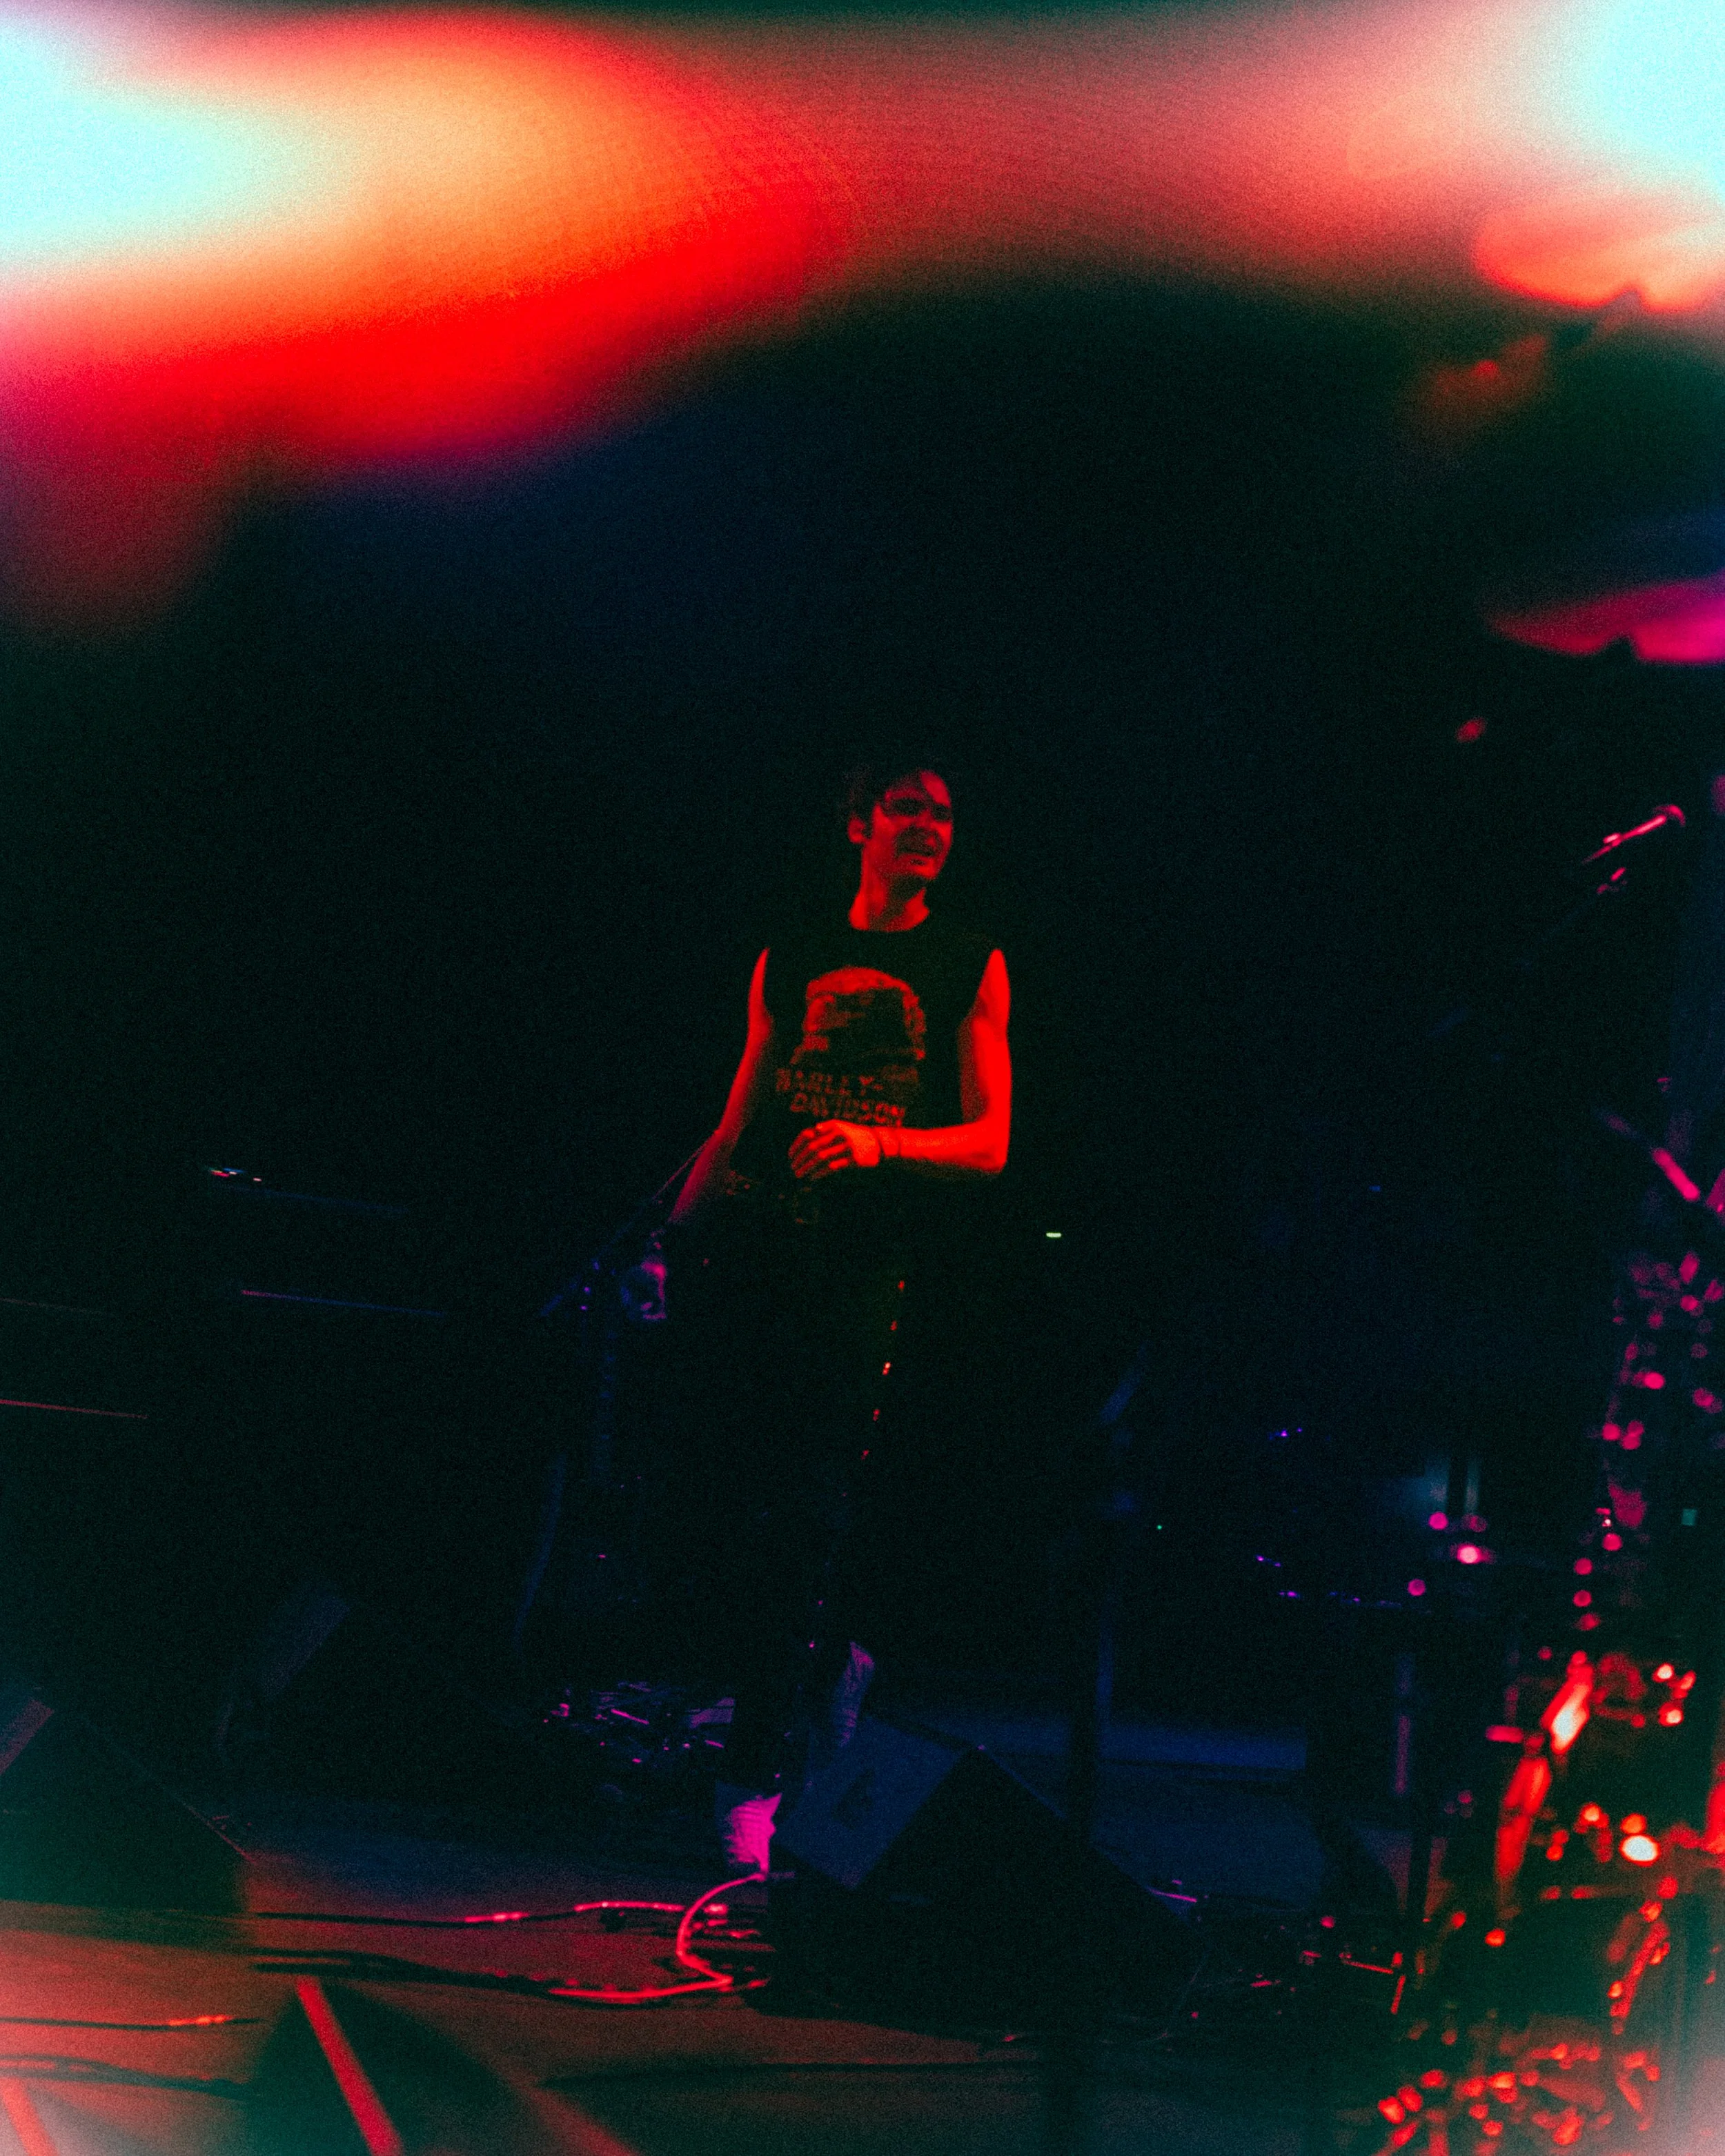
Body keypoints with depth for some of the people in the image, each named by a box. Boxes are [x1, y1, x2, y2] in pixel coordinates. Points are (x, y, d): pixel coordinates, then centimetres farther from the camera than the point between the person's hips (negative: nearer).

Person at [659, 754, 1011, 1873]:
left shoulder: (970, 966, 7)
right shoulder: (791, 960, 16)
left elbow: (989, 1142, 0)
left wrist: (878, 1142, -17)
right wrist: (673, 1235, 10)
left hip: (868, 1273, -3)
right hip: (760, 1257, 4)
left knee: (806, 1517, -10)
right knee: (718, 1507, 0)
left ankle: (758, 1780, -4)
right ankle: (831, 1660, 26)